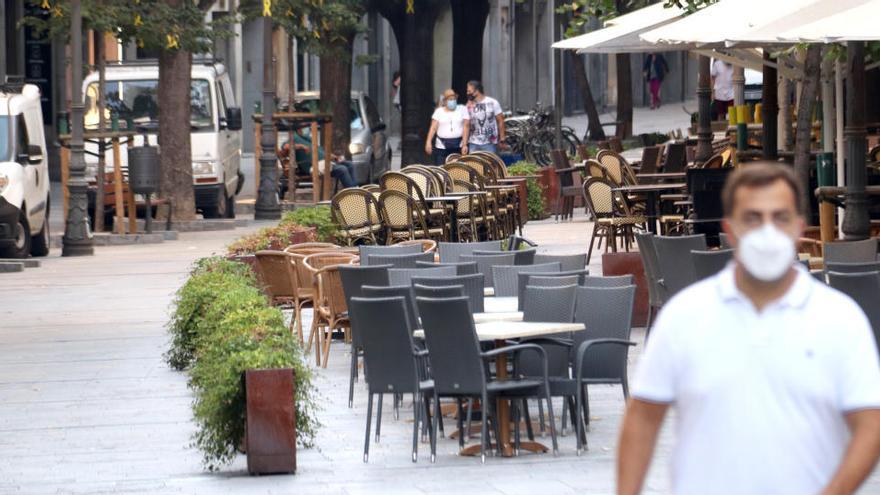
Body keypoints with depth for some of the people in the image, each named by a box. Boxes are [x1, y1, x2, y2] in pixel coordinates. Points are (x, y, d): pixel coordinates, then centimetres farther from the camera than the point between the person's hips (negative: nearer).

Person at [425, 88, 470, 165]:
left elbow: (466, 127, 0)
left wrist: (464, 144, -8)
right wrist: (428, 142, -11)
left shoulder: (462, 109, 5)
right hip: (442, 146, 0)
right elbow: (433, 128, 2)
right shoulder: (439, 111, 7)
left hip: (458, 146, 0)